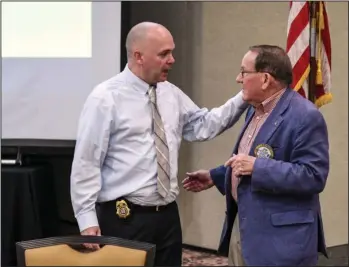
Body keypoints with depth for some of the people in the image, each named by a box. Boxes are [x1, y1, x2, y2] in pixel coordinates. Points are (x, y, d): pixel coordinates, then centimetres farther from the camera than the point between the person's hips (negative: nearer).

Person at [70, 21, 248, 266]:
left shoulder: (172, 94, 9)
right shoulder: (106, 98, -11)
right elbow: (86, 164, -11)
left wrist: (243, 99, 1)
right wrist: (88, 220, -15)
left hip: (168, 215, 6)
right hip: (124, 218, -6)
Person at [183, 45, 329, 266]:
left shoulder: (306, 116, -18)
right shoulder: (255, 109, 12)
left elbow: (314, 176, -24)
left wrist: (257, 167, -26)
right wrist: (215, 176, 21)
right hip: (242, 225, 9)